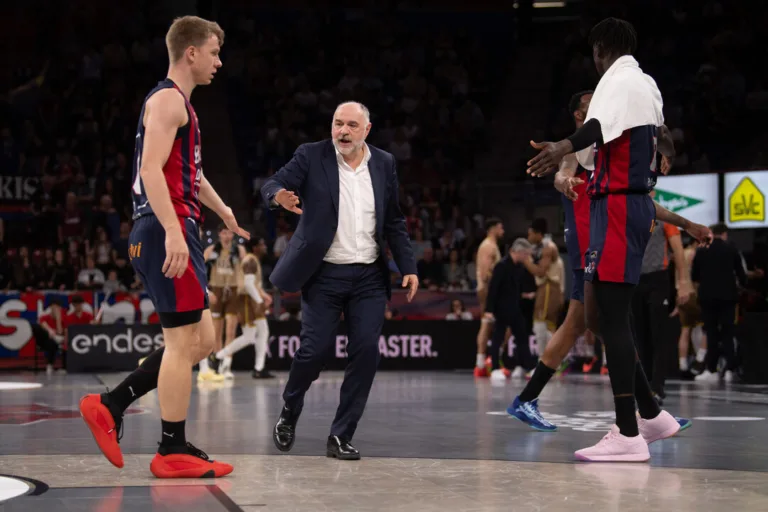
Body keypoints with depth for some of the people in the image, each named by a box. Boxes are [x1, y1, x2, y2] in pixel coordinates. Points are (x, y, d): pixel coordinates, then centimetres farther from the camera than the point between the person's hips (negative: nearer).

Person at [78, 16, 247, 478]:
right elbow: (151, 169, -21)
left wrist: (221, 209, 50)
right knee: (184, 341, -7)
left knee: (201, 341, 11)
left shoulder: (180, 103, 23)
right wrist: (173, 231, -30)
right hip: (167, 229, -10)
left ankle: (110, 406, 12)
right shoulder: (168, 99, -9)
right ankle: (173, 452, -1)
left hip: (172, 232, 10)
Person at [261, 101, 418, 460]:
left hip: (369, 278, 3)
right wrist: (279, 195, -38)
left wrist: (408, 267, 6)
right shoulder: (311, 156, -3)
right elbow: (272, 184, -14)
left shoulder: (383, 163, 7)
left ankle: (341, 437, 3)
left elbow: (394, 222, 13)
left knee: (366, 352, -7)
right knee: (315, 350, -7)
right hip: (324, 276, -3)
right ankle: (289, 415, 22)